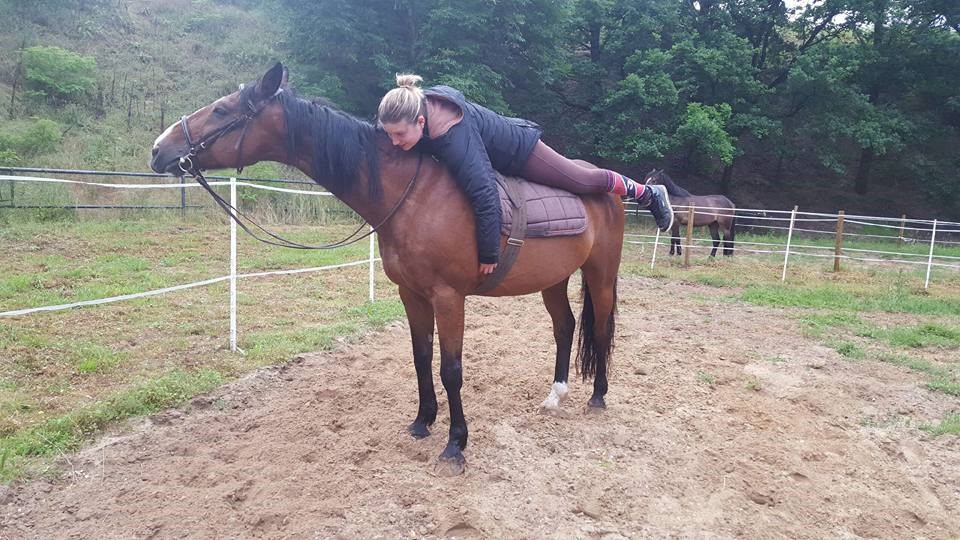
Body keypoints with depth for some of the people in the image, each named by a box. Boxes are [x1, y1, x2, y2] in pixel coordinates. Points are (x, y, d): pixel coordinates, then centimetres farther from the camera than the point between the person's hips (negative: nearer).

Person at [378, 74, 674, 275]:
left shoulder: (455, 140, -45)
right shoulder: (421, 102, -22)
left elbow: (485, 198, -45)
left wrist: (489, 255, -37)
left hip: (520, 151, -7)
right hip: (501, 142, 7)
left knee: (585, 181, 8)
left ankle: (648, 193, 34)